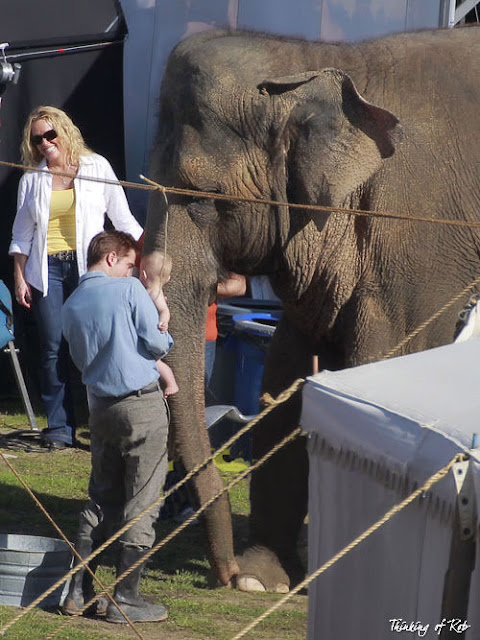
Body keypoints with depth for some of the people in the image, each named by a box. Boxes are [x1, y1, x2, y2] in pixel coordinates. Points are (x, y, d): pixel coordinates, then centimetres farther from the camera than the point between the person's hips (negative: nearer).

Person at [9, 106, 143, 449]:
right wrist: (19, 277, 9)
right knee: (54, 348, -3)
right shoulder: (32, 179, 12)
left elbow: (122, 217, 10)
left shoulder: (96, 167, 6)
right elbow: (22, 233, 16)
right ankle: (60, 427, 3)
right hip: (47, 269, 2)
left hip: (89, 267, -2)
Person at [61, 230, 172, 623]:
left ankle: (78, 590, 13)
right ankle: (125, 598, -1)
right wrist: (165, 340, 11)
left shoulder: (71, 307, 9)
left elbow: (82, 359, 15)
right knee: (142, 502, 0)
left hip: (101, 407, 6)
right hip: (143, 404, -6)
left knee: (100, 499, 16)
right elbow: (156, 342, -11)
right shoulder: (129, 289, -8)